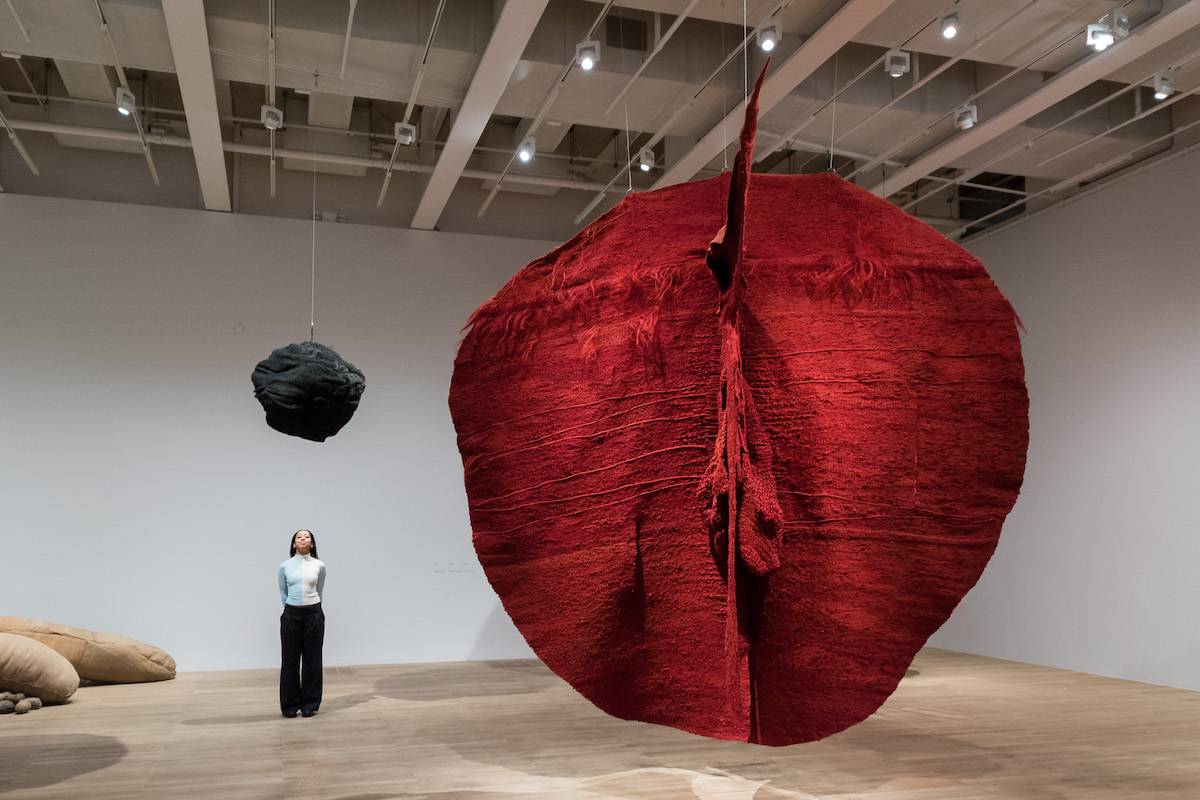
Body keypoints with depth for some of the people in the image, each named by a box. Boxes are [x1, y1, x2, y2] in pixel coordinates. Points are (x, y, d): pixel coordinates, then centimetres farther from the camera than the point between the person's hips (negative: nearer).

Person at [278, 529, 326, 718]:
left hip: (313, 614, 0)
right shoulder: (285, 566, 1)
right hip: (291, 615, 0)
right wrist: (292, 609, 12)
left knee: (312, 659, 4)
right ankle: (290, 704, 16)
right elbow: (283, 593, 10)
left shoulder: (319, 565, 1)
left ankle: (310, 704, 15)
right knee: (290, 660, 4)